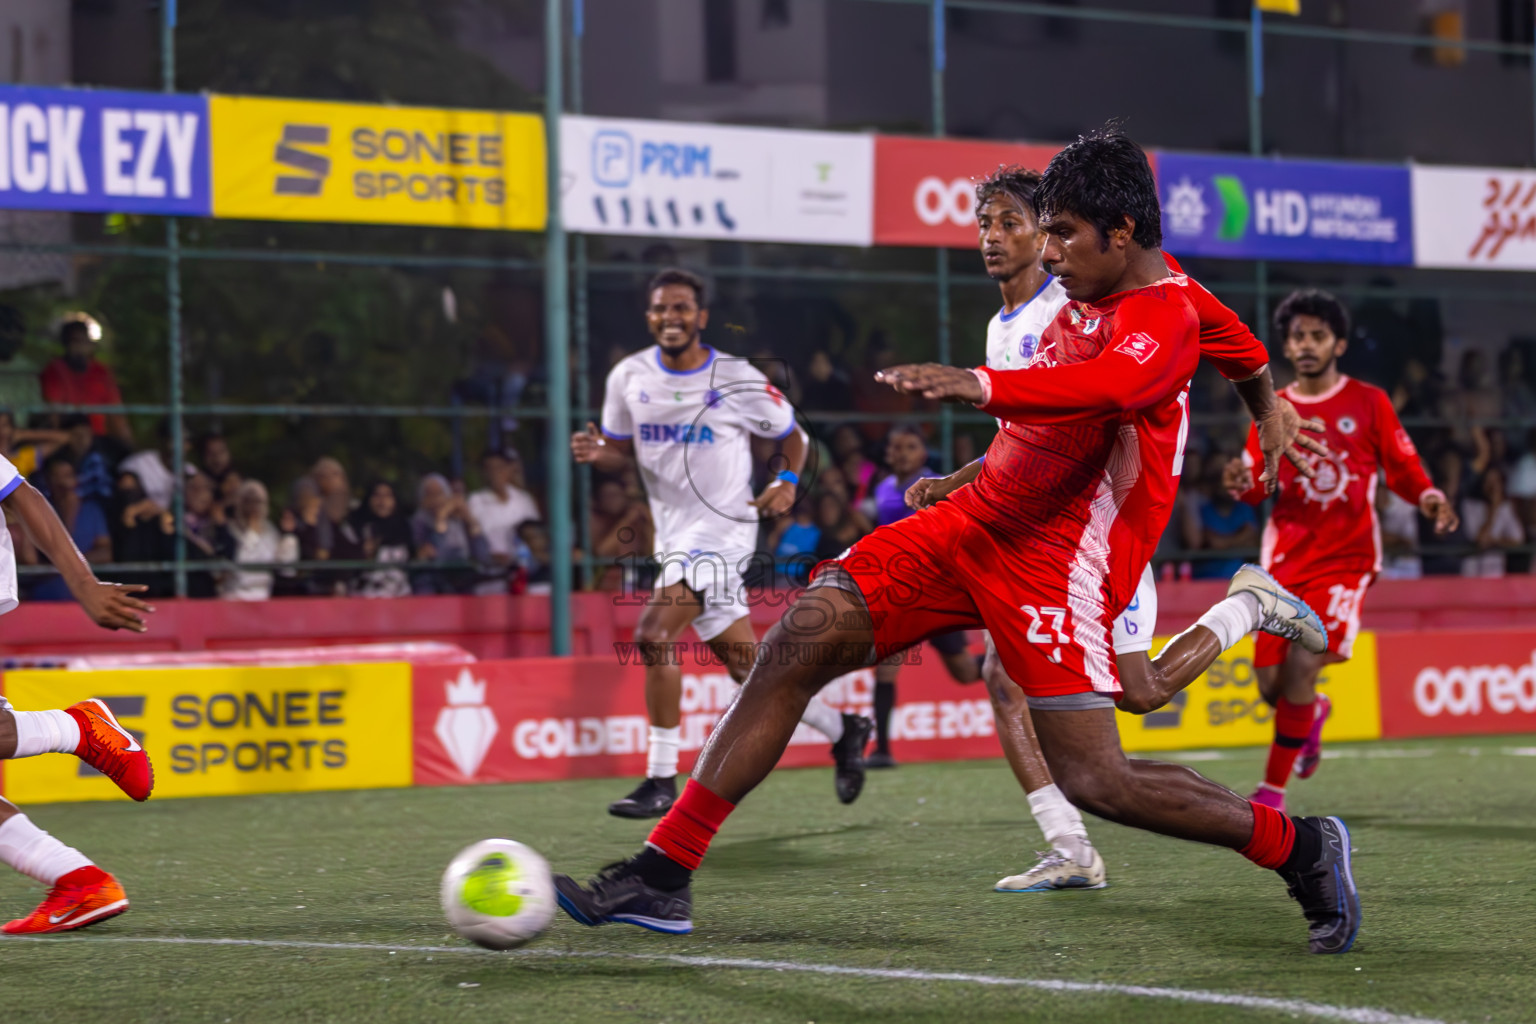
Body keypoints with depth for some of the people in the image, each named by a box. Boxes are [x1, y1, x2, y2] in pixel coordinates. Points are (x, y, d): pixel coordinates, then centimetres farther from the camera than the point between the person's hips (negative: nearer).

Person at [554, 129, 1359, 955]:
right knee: (801, 641, -6)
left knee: (1092, 779, -13)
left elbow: (1103, 386, -38)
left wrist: (980, 387, -52)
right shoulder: (1083, 297, 13)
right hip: (976, 520, 8)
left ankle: (1299, 848, 11)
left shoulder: (1165, 319, -15)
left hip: (1056, 559, -8)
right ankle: (661, 877, -4)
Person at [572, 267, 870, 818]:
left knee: (653, 635, -23)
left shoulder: (738, 380, -7)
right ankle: (842, 730, 32)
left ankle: (661, 780, -16)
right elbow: (622, 451, 15)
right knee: (746, 665, 11)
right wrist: (596, 451, -8)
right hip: (673, 534, 6)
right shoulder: (629, 378, 4)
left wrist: (786, 482, -13)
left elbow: (791, 436, 6)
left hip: (722, 526, -6)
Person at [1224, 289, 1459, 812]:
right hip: (1286, 559, 3)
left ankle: (1273, 788, -5)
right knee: (1271, 684, -2)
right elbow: (1257, 488, 7)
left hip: (1346, 558, -3)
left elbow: (1402, 470, 7)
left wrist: (1429, 498, -14)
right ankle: (1313, 712, 37)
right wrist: (1243, 484, -17)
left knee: (1302, 665, -19)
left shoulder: (1369, 402, 4)